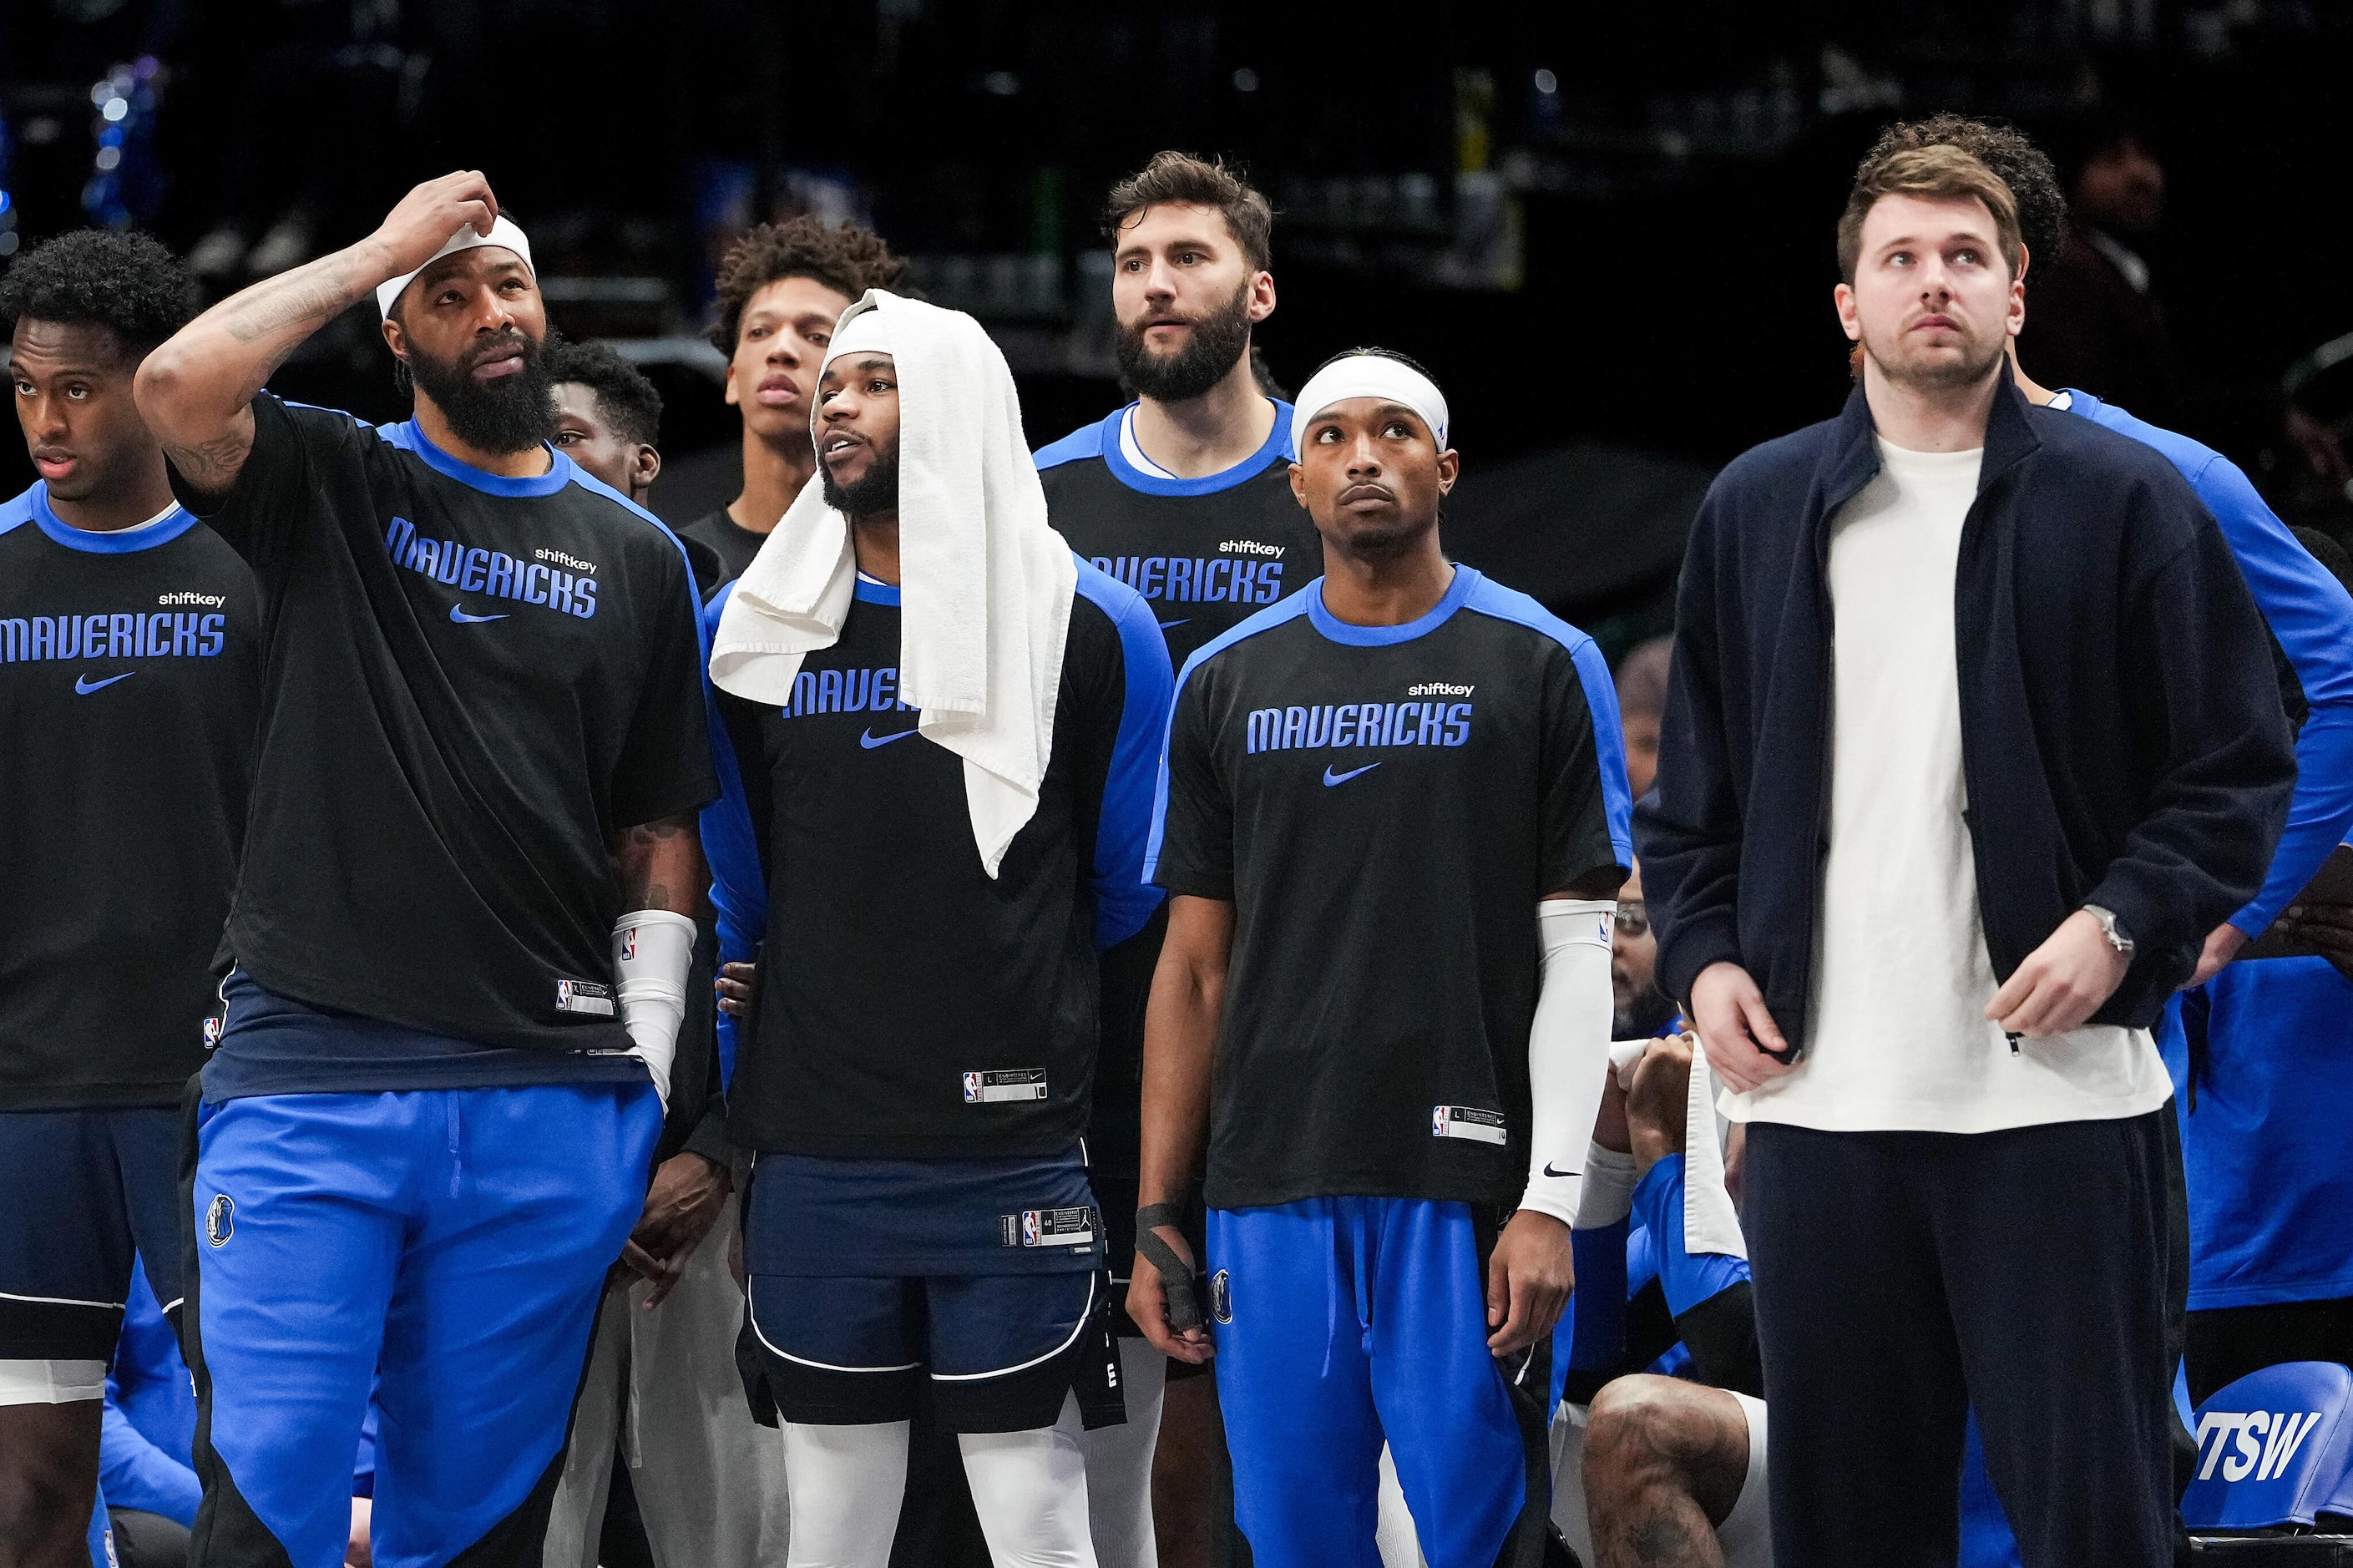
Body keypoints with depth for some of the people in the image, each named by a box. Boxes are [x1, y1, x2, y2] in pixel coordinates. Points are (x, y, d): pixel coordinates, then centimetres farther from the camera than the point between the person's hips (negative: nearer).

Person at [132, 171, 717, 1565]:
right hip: (309, 1075, -3)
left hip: (548, 1103, 3)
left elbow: (661, 837, 14)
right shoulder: (328, 486, 7)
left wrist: (644, 1084, 5)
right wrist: (382, 250, -6)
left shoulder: (637, 559, 15)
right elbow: (179, 389, -15)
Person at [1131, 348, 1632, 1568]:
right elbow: (1194, 969, 13)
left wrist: (1550, 1202, -9)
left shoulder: (1540, 668, 3)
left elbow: (1579, 957, -1)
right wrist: (1155, 1218, 7)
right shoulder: (1228, 684, 12)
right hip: (1273, 1192, 3)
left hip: (1464, 1190, -3)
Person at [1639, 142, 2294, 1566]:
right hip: (1817, 1097, 3)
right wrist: (1704, 955, 5)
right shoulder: (1758, 509, 14)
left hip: (2059, 1091, -3)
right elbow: (1694, 789, 20)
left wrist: (2124, 922, -12)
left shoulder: (2126, 498, 3)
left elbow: (2241, 767, 3)